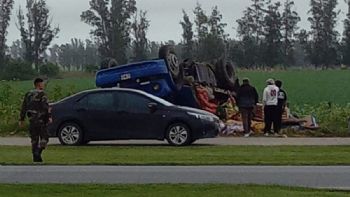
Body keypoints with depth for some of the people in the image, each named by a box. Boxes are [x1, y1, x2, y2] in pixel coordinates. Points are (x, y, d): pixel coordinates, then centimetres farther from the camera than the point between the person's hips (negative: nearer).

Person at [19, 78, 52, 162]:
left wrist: (21, 119, 18)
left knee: (34, 139, 11)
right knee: (44, 138, 0)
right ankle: (38, 152, -20)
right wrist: (49, 116, -20)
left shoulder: (28, 94, 13)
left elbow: (23, 108, 15)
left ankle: (36, 158, 10)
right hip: (41, 120, -6)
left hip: (32, 120, 6)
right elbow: (46, 106, -19)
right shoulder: (42, 94, -7)